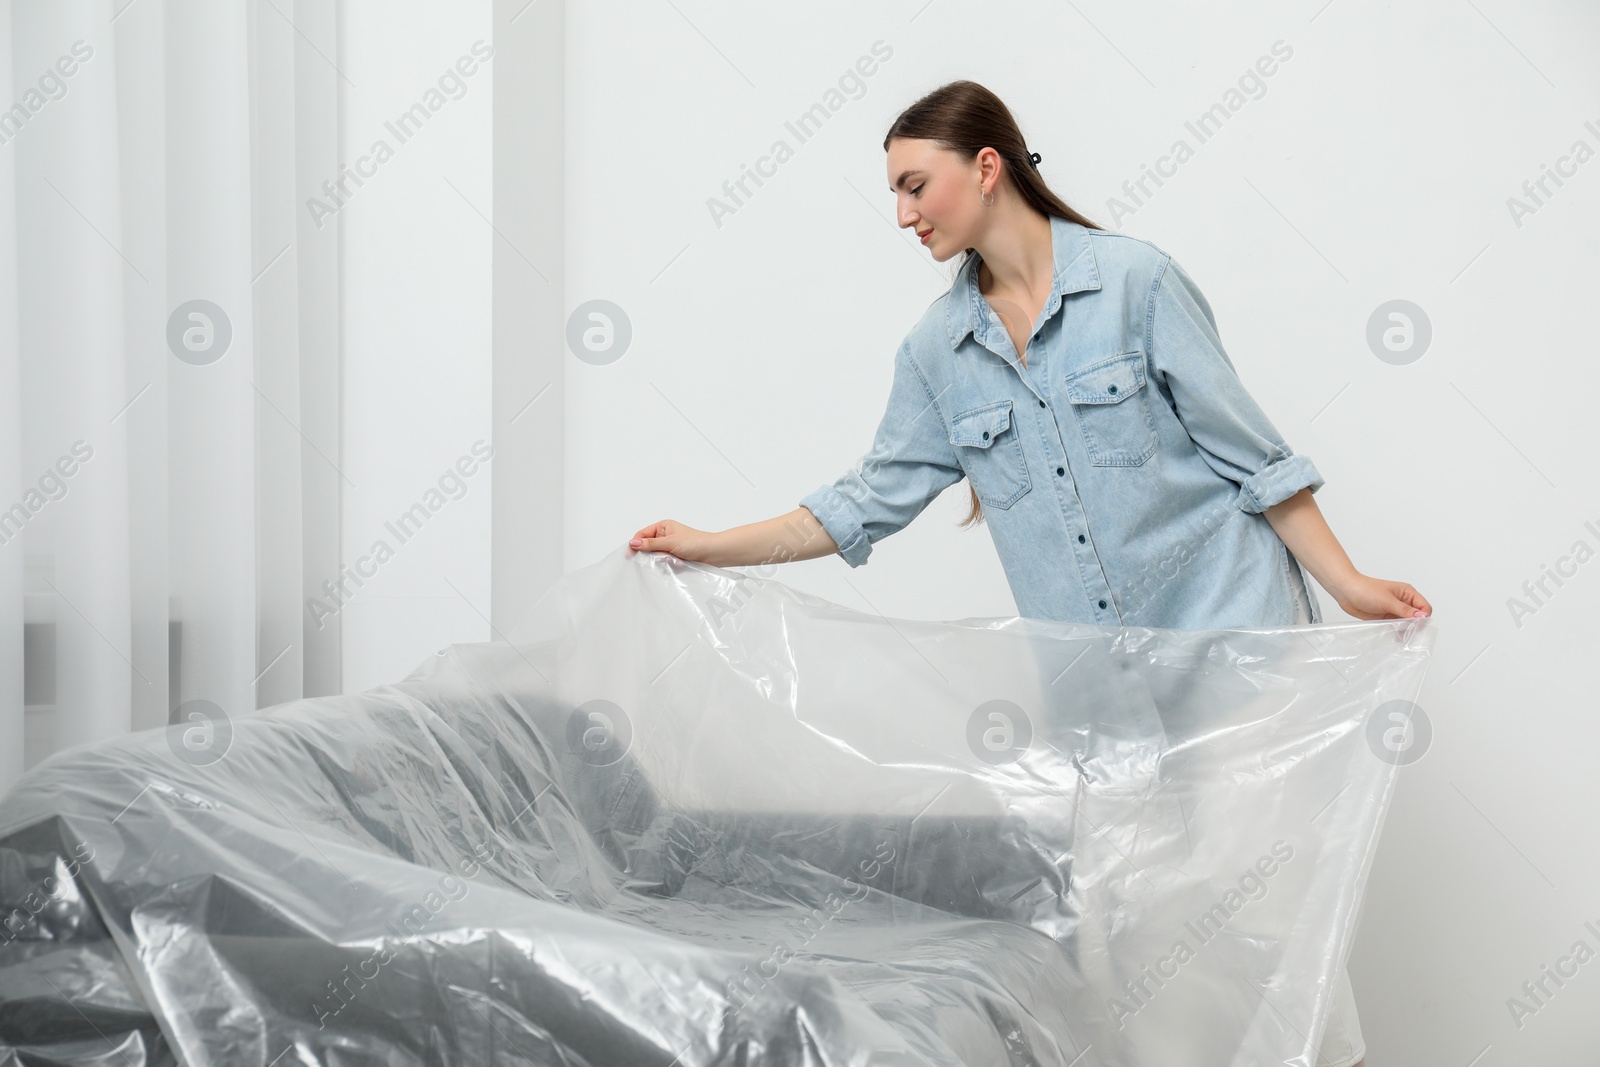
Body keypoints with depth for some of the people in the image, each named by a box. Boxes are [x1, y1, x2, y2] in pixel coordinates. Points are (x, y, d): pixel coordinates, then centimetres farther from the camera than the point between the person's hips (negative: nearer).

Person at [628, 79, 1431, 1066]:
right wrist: (714, 548, 7)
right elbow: (875, 498, 10)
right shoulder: (938, 348, 6)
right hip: (1090, 665, 4)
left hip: (1223, 613, -4)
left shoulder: (1135, 278, -7)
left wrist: (1346, 583, -6)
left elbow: (1246, 448, -4)